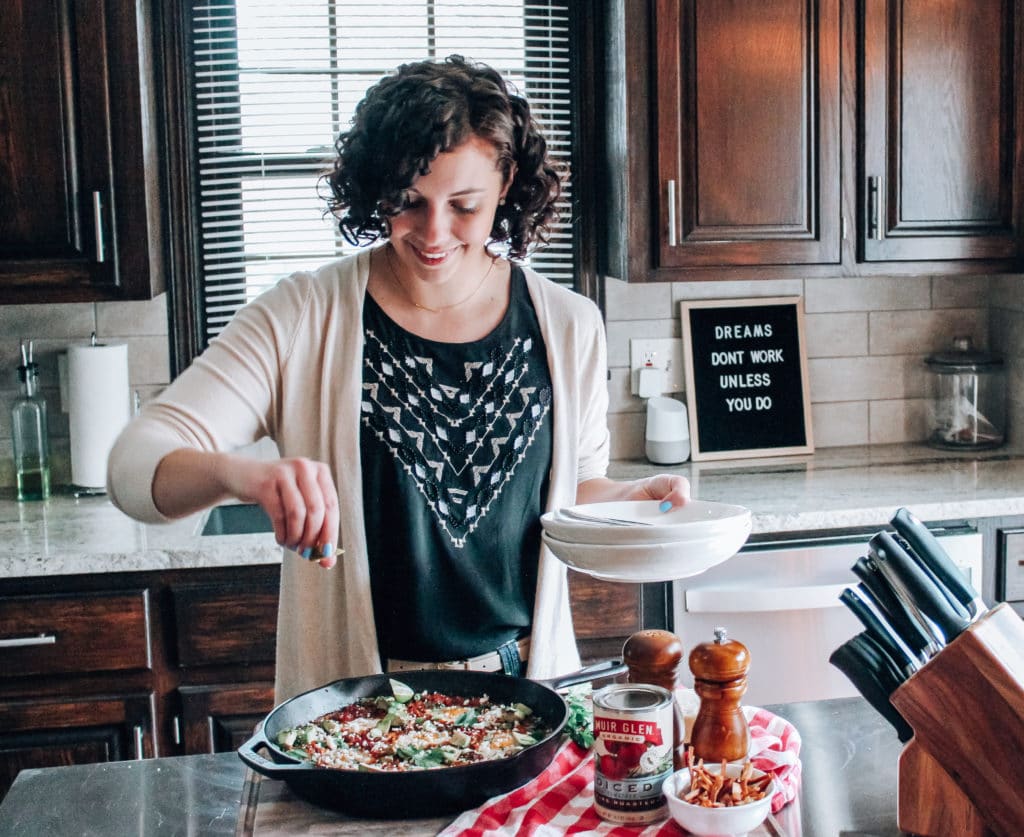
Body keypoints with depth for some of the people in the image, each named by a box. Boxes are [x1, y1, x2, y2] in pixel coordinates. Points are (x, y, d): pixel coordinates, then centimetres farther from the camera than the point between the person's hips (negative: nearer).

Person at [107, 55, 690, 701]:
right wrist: (237, 472, -30)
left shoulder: (569, 327, 3)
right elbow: (134, 464, -10)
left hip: (525, 683, 2)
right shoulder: (303, 320, -6)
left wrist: (633, 499, -4)